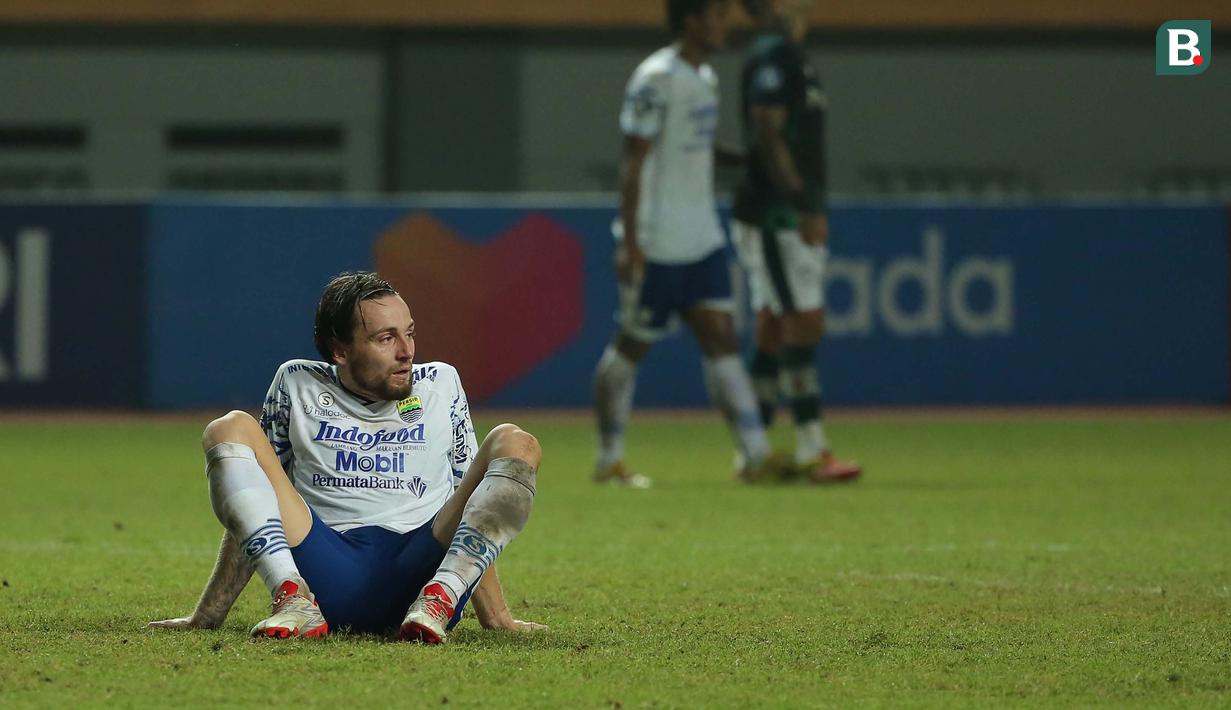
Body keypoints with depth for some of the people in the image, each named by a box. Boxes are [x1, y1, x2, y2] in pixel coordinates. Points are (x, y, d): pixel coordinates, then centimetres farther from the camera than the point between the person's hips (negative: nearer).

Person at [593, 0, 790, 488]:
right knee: (632, 345, 2)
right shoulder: (657, 80, -14)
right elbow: (633, 161, -16)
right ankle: (609, 459, 12)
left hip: (701, 242, 8)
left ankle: (757, 453, -7)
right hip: (657, 245, -8)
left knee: (721, 338, 0)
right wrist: (629, 241, -20)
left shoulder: (705, 79, 13)